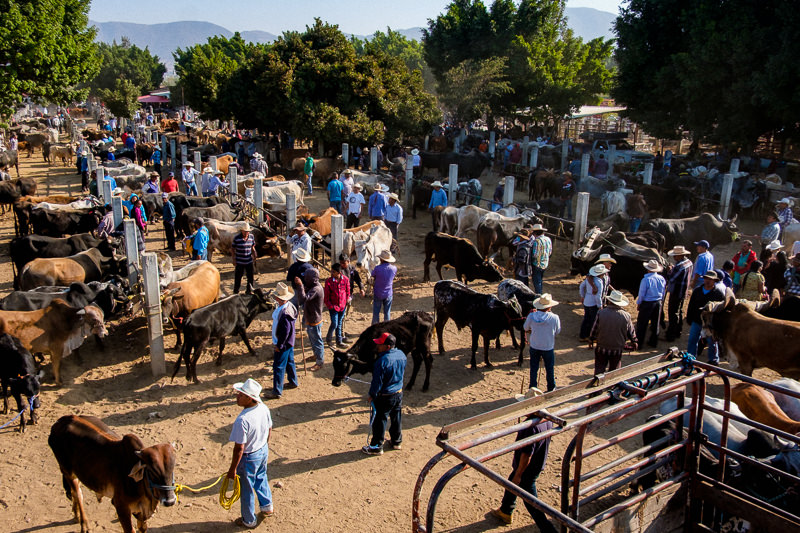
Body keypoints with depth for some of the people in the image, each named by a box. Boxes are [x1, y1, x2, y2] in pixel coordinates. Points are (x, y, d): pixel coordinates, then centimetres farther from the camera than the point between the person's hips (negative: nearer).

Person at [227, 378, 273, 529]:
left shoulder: (242, 420, -35)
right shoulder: (264, 408, -13)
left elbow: (239, 448, -27)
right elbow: (269, 430, 3)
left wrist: (233, 469, -14)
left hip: (249, 458, -7)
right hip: (263, 450, 7)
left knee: (246, 489, 17)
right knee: (261, 478, 32)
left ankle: (249, 521, 37)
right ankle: (267, 507, 50)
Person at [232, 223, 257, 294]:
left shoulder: (251, 237, 0)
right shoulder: (237, 238, -11)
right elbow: (232, 249, -3)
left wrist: (254, 258, 9)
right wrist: (234, 260, -8)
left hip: (249, 261, 3)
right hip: (239, 262, -3)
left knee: (250, 277, 9)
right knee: (238, 278, 6)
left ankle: (248, 291, 25)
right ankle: (235, 293, 22)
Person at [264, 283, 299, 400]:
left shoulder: (284, 313, -32)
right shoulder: (288, 305, -1)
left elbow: (285, 332, -28)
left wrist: (279, 345, -17)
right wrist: (276, 341, 16)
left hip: (283, 344, -10)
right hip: (289, 342, 10)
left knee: (278, 367, 2)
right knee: (289, 362, 24)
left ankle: (277, 391, 12)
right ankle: (293, 382, 42)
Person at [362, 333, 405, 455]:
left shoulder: (382, 361, -28)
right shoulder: (401, 355, -5)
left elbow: (377, 381, -21)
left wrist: (372, 395, -7)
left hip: (384, 396, -7)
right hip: (399, 393, 7)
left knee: (379, 421, 9)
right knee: (396, 418, 22)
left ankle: (376, 447, 22)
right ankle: (397, 442, 38)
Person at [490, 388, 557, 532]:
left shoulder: (531, 427, -36)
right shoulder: (547, 419, -8)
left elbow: (527, 455, -30)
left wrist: (518, 474, -17)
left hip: (527, 470, -10)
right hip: (538, 464, 10)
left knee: (531, 503, 7)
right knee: (511, 485, 29)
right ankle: (505, 512, 51)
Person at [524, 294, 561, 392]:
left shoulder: (531, 316, -15)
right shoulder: (554, 317, -19)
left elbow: (525, 328, 1)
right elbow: (557, 331, -3)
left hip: (534, 347, 1)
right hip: (548, 347, -1)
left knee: (534, 368, 16)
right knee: (550, 369, 18)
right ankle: (551, 389, 33)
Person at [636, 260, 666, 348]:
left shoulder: (646, 279, -19)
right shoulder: (661, 279, -2)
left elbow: (642, 294, -13)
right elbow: (663, 292, 8)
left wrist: (638, 303, 1)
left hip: (647, 304, -6)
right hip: (658, 303, 6)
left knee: (642, 324, 5)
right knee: (655, 323, 16)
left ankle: (639, 342, 8)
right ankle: (653, 342, 25)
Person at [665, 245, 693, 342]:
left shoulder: (679, 266, -28)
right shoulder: (689, 262, 3)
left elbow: (671, 279, -24)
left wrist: (669, 271, -5)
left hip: (676, 293, -10)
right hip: (683, 292, 10)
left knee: (673, 313, -2)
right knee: (679, 311, 22)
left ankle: (671, 335, 4)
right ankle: (678, 331, 35)